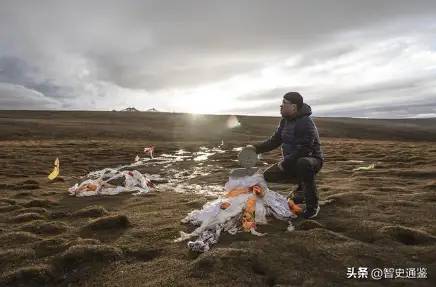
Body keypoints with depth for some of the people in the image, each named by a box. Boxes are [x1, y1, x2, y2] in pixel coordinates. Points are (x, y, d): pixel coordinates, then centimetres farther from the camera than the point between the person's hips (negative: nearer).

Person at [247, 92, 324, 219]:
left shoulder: (305, 123, -23)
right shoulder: (285, 120, 5)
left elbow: (304, 150, -29)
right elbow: (274, 141, 9)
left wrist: (285, 162, -25)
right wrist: (256, 148, -4)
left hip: (311, 159, -8)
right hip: (291, 162, 8)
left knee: (303, 164, -42)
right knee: (268, 175, 1)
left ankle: (312, 205, -23)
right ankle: (302, 185, 18)